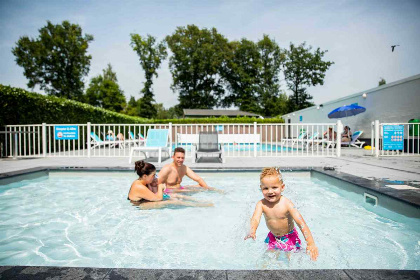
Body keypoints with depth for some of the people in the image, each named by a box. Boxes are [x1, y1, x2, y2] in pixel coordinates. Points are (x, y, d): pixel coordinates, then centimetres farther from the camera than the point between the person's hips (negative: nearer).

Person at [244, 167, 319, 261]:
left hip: (289, 237, -2)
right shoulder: (261, 204, -20)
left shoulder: (286, 204, -27)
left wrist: (311, 243, -41)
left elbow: (301, 223, -31)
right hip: (272, 237, 3)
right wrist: (252, 231, -57)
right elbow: (255, 219, -34)